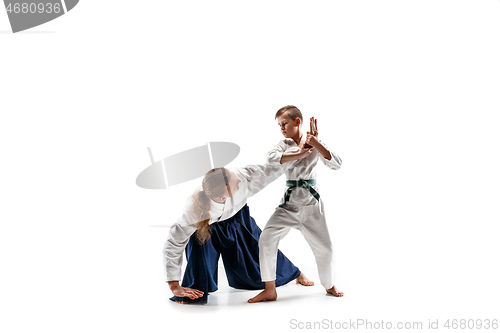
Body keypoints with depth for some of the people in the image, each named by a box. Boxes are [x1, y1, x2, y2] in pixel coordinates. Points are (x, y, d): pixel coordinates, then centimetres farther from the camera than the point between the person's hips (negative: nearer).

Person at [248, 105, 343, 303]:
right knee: (267, 238, -16)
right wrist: (300, 153, -22)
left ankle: (329, 285, 33)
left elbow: (337, 165, -10)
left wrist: (316, 144, -19)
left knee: (324, 248, 4)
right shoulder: (284, 144, 4)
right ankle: (270, 290, -5)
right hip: (289, 203, 1)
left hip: (311, 203, -1)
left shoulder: (314, 144, 0)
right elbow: (271, 158, -18)